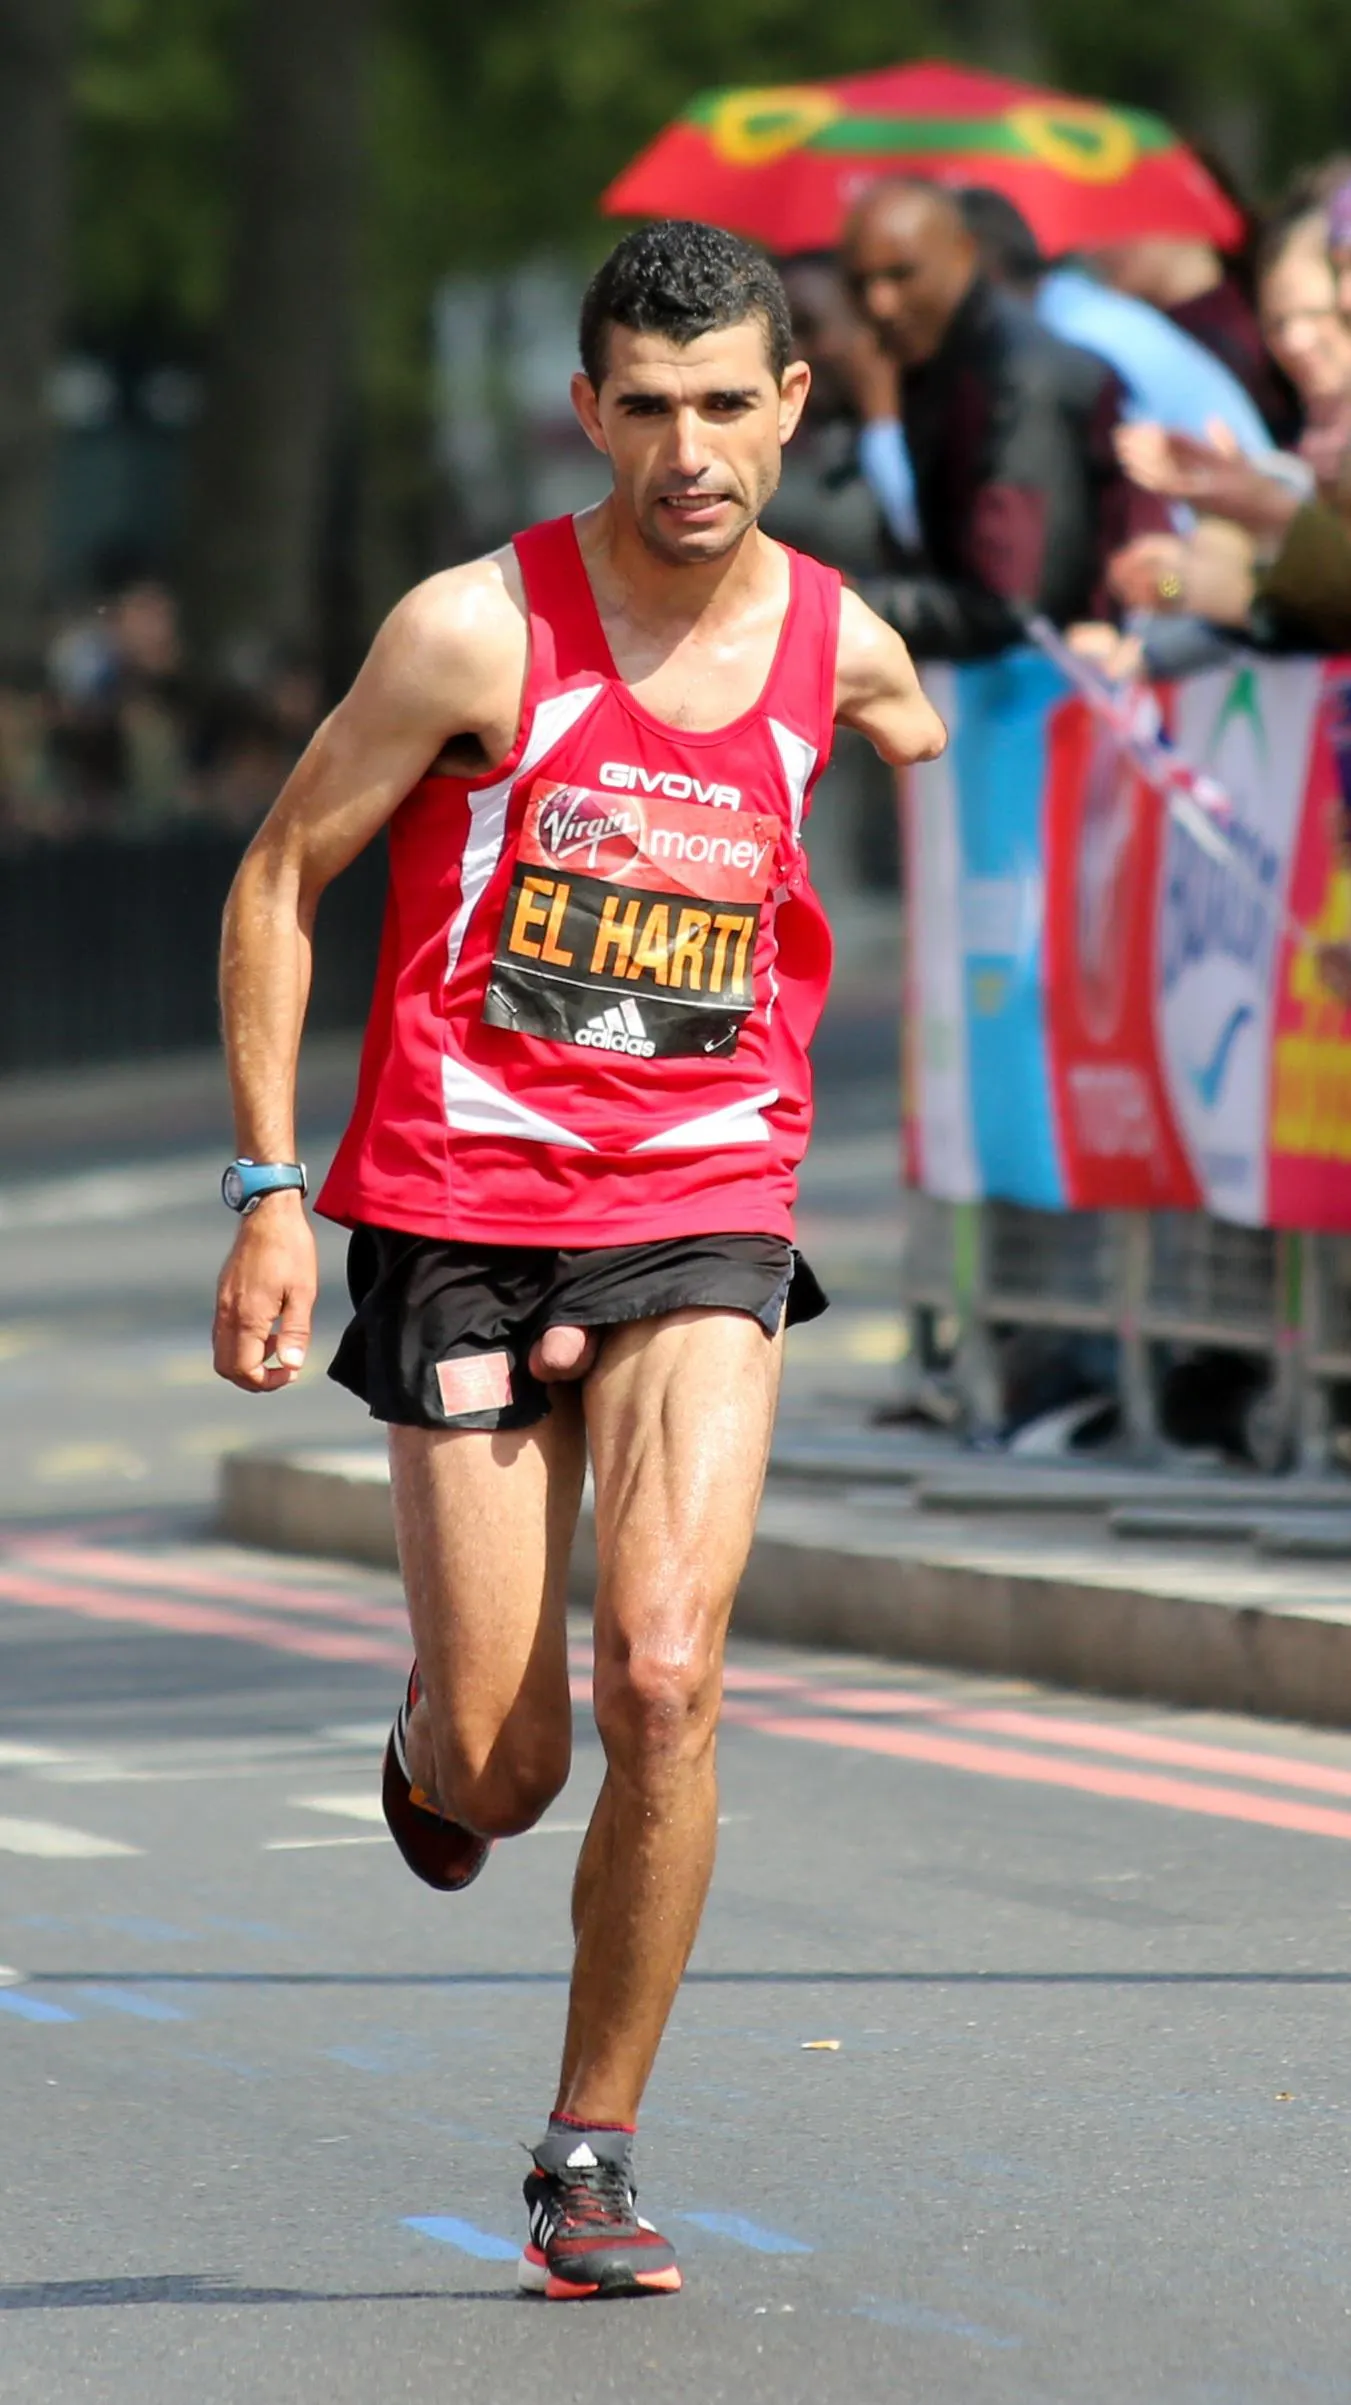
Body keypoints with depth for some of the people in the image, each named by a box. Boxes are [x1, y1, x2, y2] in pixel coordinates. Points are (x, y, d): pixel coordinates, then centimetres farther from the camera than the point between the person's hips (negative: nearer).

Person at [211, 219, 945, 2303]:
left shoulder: (840, 644, 1)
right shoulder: (478, 631, -10)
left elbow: (942, 769, 28)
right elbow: (279, 883, -2)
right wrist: (271, 1193, -5)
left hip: (704, 1212, 2)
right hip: (460, 1216, -1)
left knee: (663, 1679, -19)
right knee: (501, 1771, -1)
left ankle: (592, 2158, -2)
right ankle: (436, 1743, 40)